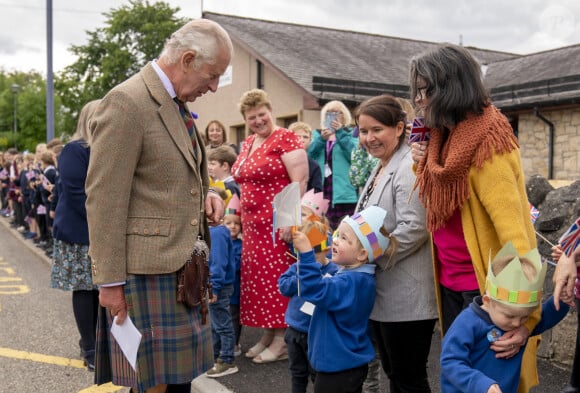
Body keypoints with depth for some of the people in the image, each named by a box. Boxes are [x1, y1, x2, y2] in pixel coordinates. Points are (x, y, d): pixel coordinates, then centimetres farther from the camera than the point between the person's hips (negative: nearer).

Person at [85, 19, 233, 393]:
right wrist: (110, 281, -16)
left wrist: (204, 195, 5)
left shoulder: (178, 104, 13)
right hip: (147, 270, -8)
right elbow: (104, 200, -17)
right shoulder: (126, 102, -15)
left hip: (183, 265, 8)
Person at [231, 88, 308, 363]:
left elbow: (300, 181, -16)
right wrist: (239, 217, 18)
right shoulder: (247, 145, 15)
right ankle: (267, 333, 24)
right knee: (257, 278, 11)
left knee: (278, 278, -2)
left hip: (278, 225, -8)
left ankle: (281, 341, 9)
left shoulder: (285, 139, -9)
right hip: (253, 225, 8)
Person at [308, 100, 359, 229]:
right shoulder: (317, 134, 18)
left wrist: (341, 134, -11)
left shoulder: (351, 134, 11)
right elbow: (307, 156, 2)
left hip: (344, 193, -2)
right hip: (320, 193, 2)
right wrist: (321, 139, -12)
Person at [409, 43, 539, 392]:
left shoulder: (487, 144, -20)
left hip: (485, 287, -8)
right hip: (451, 283, 8)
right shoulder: (446, 138, 5)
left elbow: (513, 229, -26)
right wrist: (423, 164, -2)